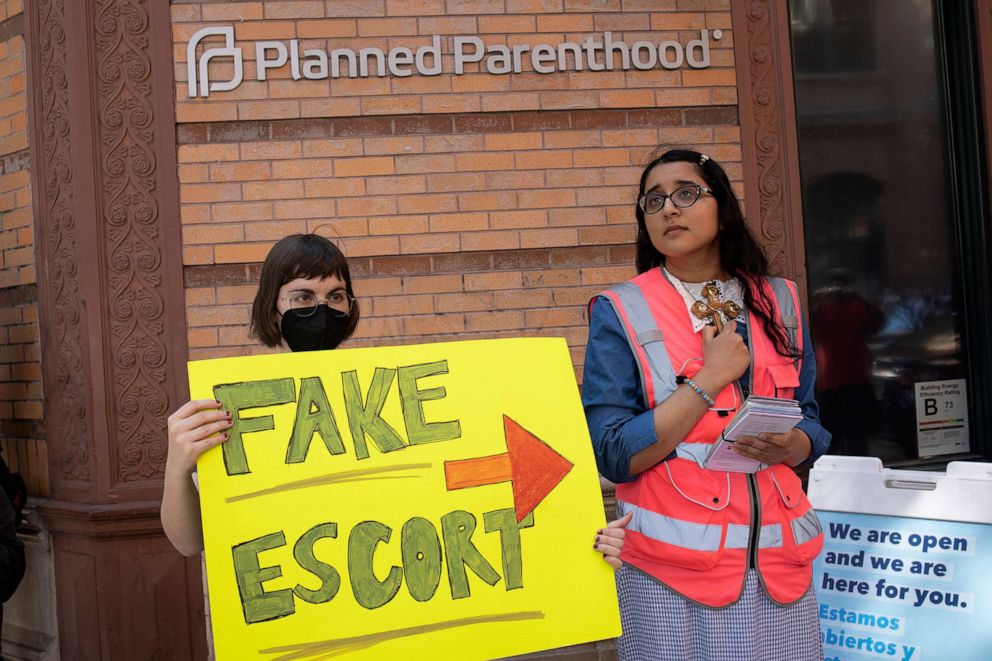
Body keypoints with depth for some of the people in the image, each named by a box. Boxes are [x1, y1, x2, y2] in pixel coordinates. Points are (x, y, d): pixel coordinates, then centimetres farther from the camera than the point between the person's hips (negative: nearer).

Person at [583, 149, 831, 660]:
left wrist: (788, 446, -11)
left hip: (779, 557, 4)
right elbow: (612, 456, -12)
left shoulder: (778, 302, 8)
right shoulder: (620, 312, -4)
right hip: (674, 565, -3)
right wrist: (712, 378, -14)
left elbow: (812, 430, 13)